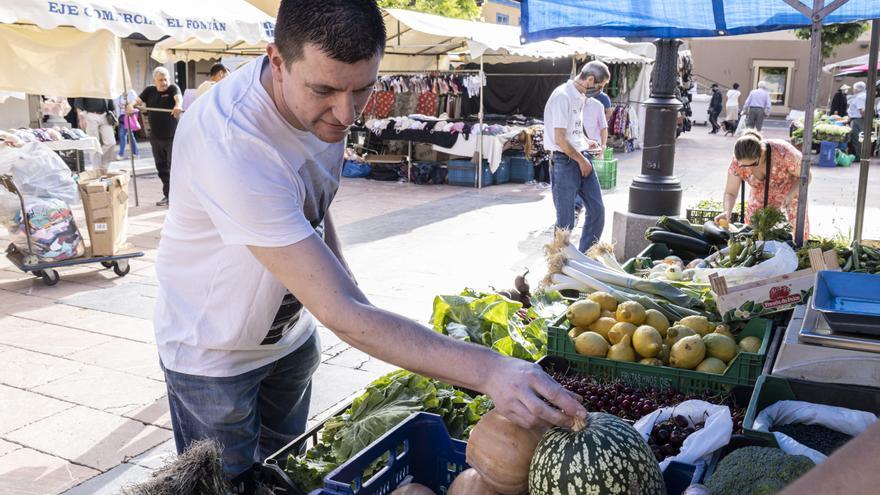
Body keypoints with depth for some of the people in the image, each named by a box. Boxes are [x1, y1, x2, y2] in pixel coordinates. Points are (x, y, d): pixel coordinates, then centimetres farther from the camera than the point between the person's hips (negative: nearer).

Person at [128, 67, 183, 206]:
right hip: (156, 137, 5)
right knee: (161, 168, 11)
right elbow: (138, 100, 4)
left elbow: (178, 97, -25)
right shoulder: (149, 91, 11)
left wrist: (178, 105, -48)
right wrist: (131, 105, -20)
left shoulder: (173, 88, -5)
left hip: (172, 136, -5)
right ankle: (168, 195, 21)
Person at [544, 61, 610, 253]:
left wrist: (586, 144, 11)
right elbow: (560, 139, -19)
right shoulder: (562, 96, -16)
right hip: (565, 162, -9)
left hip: (582, 158, 9)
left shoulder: (581, 97, 13)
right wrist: (581, 160, -11)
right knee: (565, 220, -1)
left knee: (597, 209, 10)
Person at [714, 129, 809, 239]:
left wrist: (791, 195, -37)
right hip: (760, 199, 2)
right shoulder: (737, 162, -26)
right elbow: (730, 193, -16)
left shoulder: (783, 152, -34)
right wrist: (727, 211, -36)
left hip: (791, 191, -2)